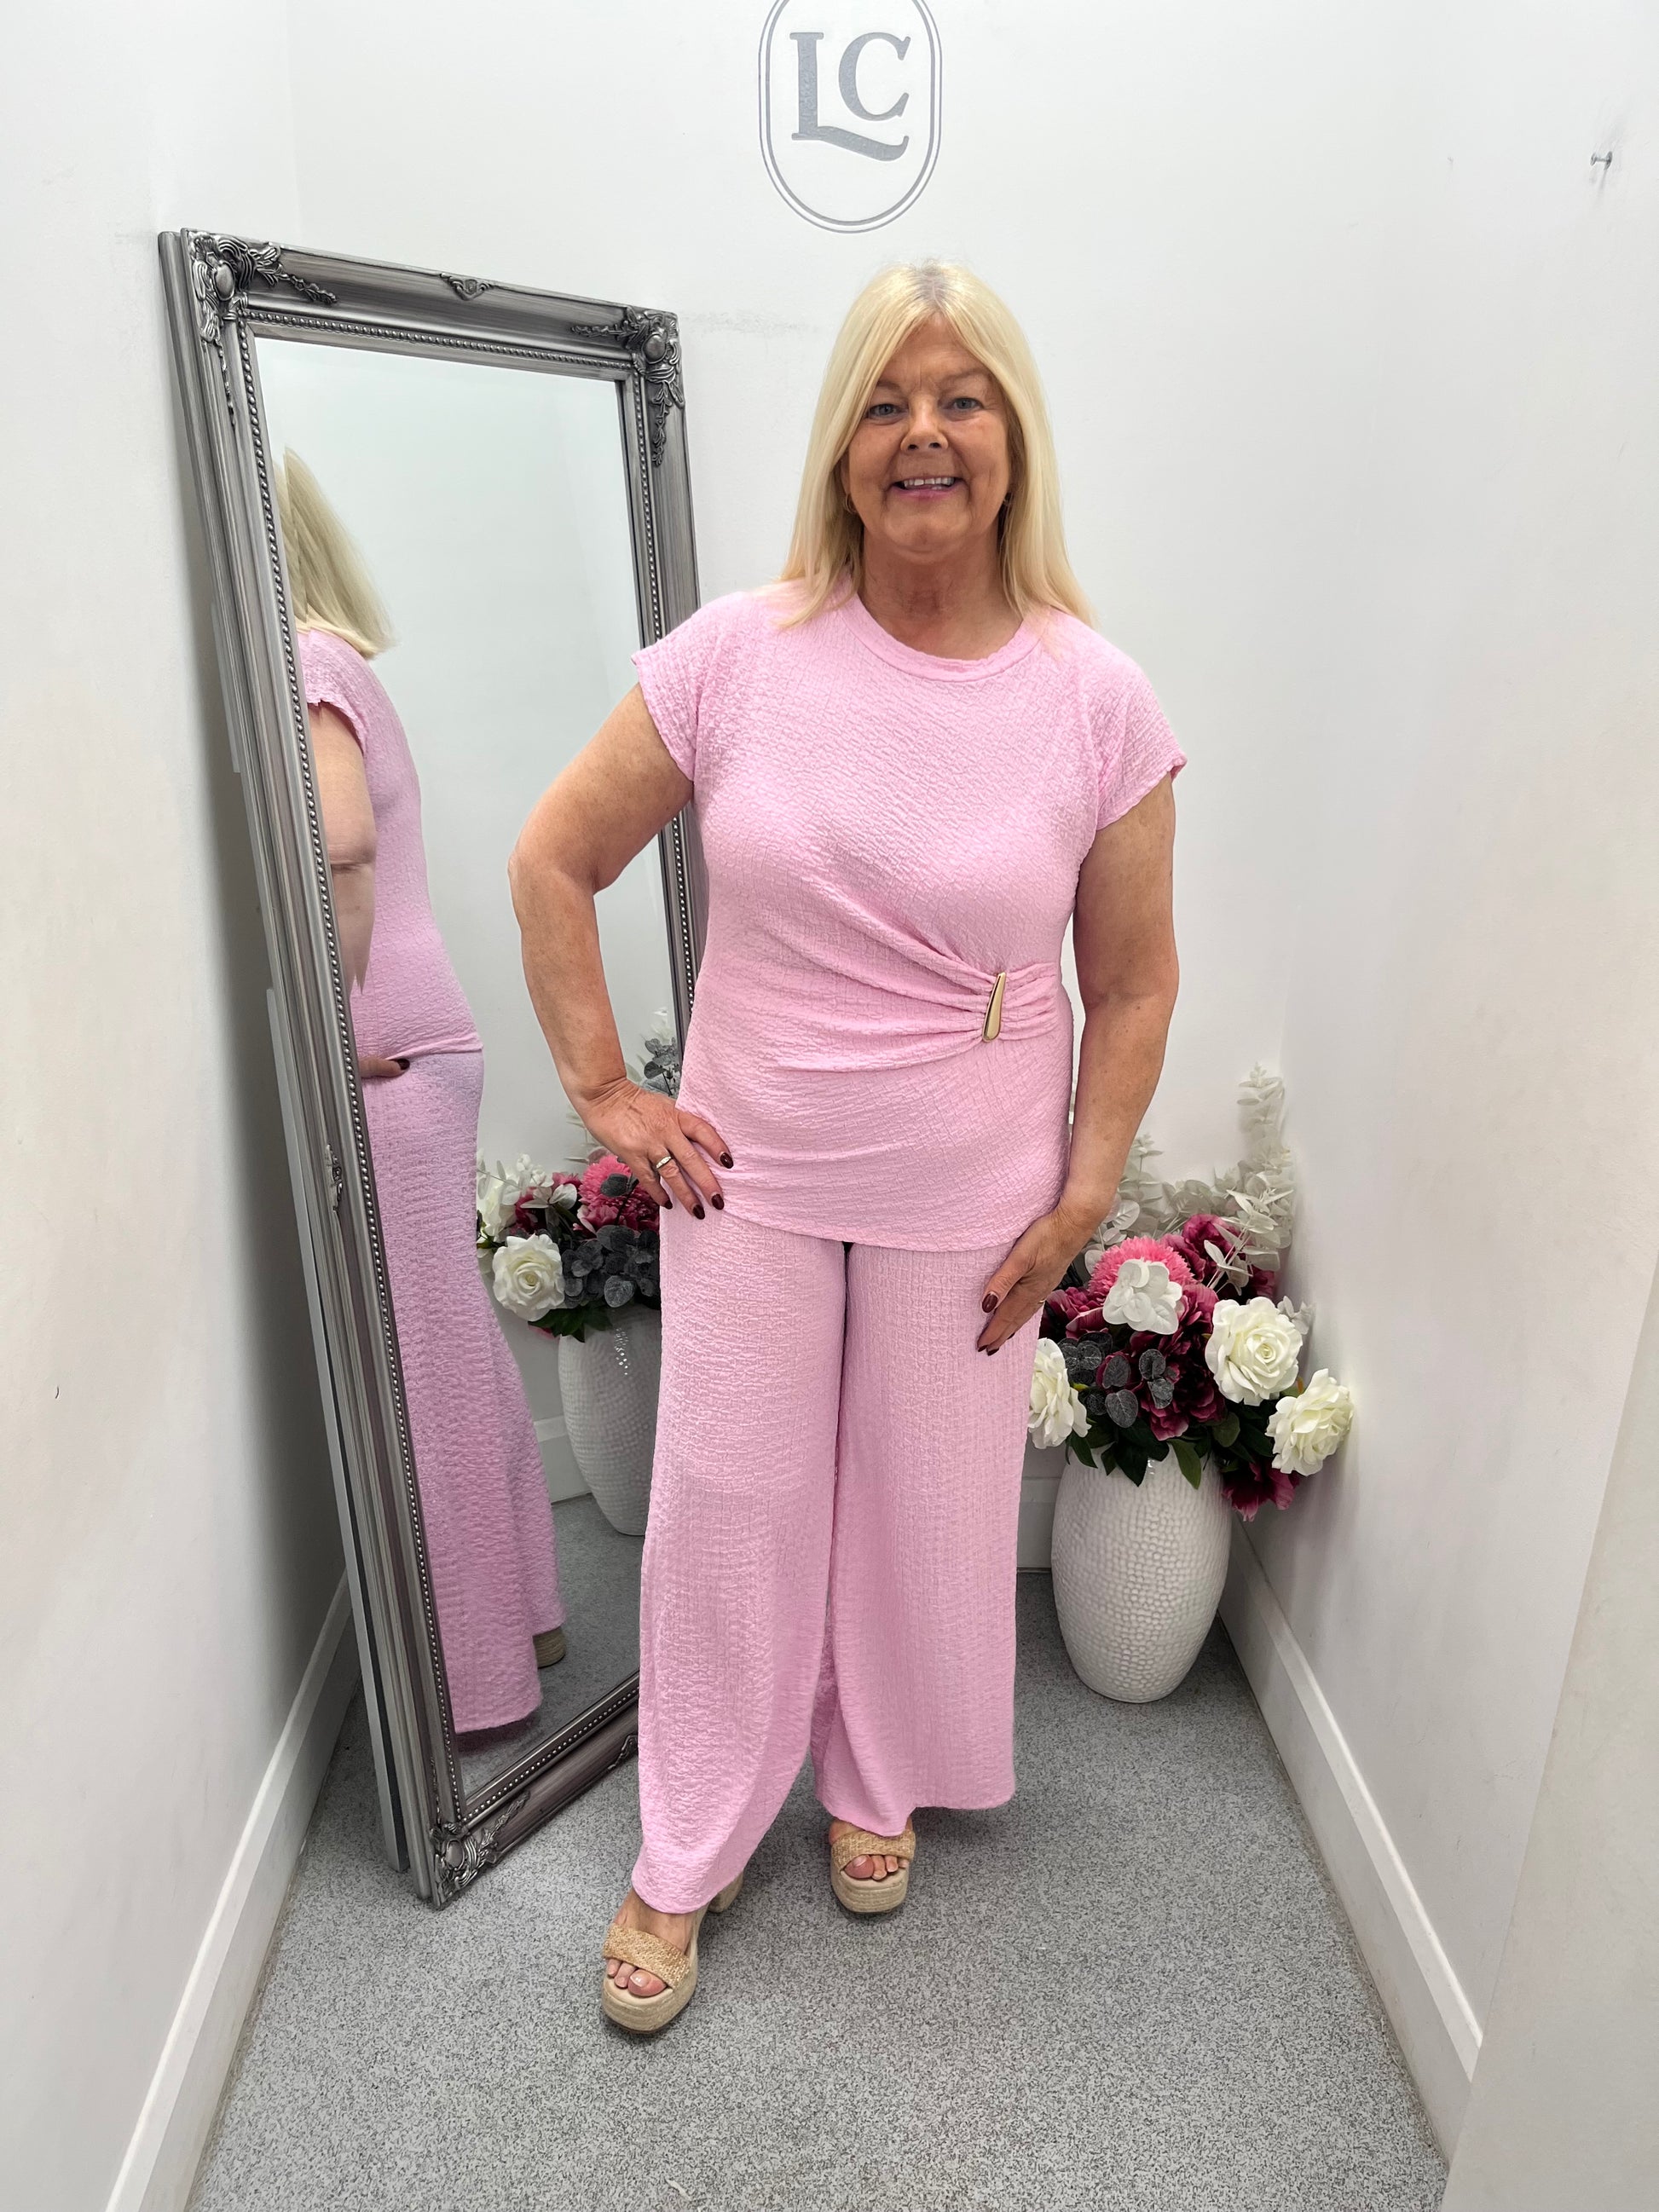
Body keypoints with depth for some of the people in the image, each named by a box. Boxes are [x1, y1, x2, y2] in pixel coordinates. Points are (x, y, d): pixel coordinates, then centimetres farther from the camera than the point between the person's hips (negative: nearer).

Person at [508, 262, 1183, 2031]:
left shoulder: (1096, 699, -7)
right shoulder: (738, 654, -8)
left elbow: (1134, 984, 1)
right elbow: (550, 863, 0)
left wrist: (1081, 1198, -2)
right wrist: (605, 1094, -3)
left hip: (969, 1201, 1)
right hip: (748, 1177, 0)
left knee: (925, 1501, 16)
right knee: (727, 1504, 11)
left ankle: (878, 1784, 47)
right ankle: (687, 1856, 36)